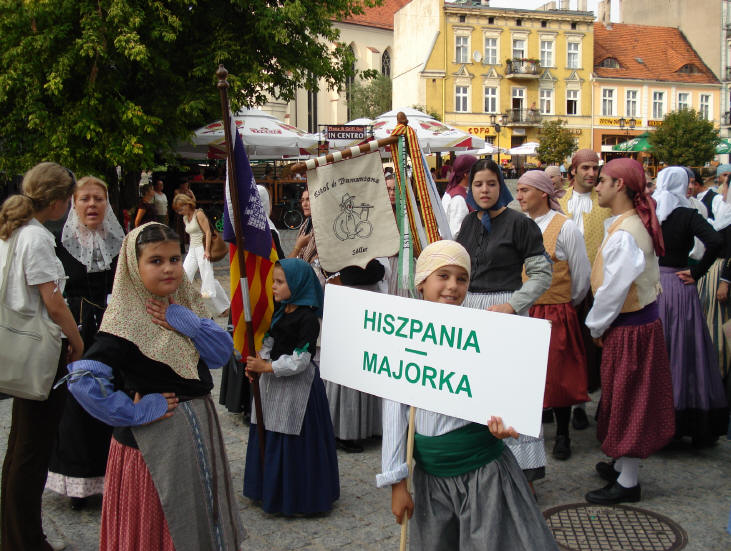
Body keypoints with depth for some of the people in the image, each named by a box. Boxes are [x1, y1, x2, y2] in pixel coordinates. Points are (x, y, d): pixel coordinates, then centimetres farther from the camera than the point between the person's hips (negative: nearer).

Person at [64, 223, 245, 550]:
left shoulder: (184, 306, 3)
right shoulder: (127, 321, -18)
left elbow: (222, 353, -4)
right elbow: (83, 380, -27)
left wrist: (185, 322, -17)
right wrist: (137, 412, -20)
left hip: (198, 435, 7)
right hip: (155, 444, -7)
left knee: (200, 522, 20)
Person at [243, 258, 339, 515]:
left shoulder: (307, 318, -17)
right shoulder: (280, 311, 9)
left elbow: (300, 360, -21)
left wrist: (267, 367, -19)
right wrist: (257, 362, -4)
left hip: (297, 383, -8)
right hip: (273, 381, 8)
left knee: (294, 440, 0)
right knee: (269, 436, 15)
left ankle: (296, 497, 15)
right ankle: (271, 488, 32)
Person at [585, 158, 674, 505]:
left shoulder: (624, 234, -23)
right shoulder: (635, 223, 8)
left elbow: (614, 288, -22)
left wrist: (596, 326, -7)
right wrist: (600, 323, 14)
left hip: (629, 328, -9)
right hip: (640, 319, 9)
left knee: (626, 400, 2)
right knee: (628, 399, 19)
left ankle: (627, 483, 15)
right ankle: (624, 466, 34)